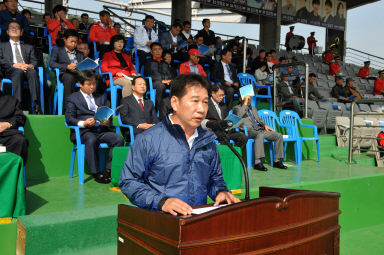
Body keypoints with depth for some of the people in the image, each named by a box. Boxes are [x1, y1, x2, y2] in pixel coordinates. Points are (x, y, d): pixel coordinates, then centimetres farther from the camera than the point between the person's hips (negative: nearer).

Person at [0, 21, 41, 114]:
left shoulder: (28, 47, 34)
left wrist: (30, 66, -9)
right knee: (19, 71, -39)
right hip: (11, 71, -1)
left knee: (33, 72, -37)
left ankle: (36, 105, -49)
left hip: (27, 69, 1)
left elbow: (34, 61, 18)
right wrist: (14, 65, -10)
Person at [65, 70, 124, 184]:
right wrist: (83, 123, -17)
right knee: (91, 140, -39)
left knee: (119, 139, -25)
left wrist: (107, 121, -4)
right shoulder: (73, 98, 14)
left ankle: (109, 169, -19)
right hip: (84, 131, -4)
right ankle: (96, 173, -28)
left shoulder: (101, 98, 28)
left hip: (101, 130, 4)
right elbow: (69, 118, 2)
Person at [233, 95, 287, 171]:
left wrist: (265, 125, 9)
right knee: (260, 135, -39)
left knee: (279, 136, -11)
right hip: (249, 131, -7)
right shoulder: (237, 108, 8)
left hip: (260, 129, 7)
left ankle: (277, 161, -4)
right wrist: (245, 103, -10)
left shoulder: (253, 109, 29)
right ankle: (257, 163, -40)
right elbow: (238, 116, -15)